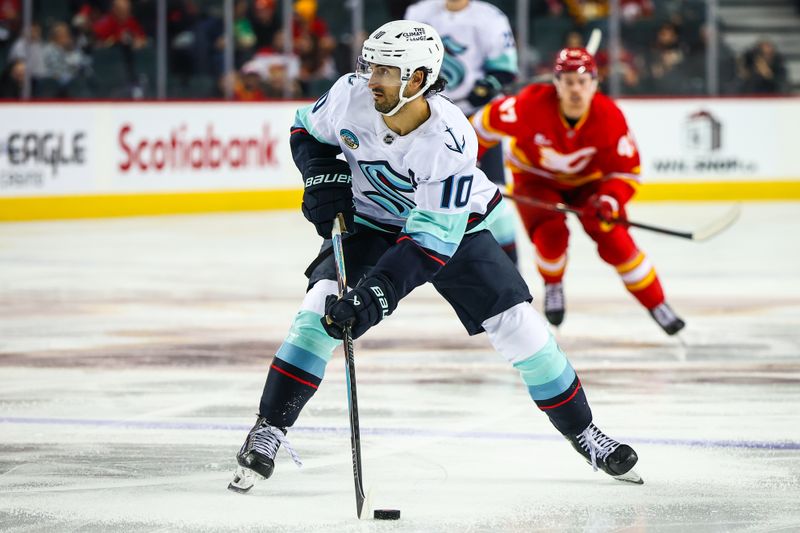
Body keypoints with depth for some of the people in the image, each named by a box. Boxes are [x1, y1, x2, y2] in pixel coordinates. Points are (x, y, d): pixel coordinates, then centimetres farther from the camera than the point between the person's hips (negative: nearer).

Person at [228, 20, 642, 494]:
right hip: (369, 221, 2)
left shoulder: (451, 142, -35)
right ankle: (268, 431, -19)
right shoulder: (352, 94, -24)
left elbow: (432, 240, -35)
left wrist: (375, 295, -43)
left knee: (517, 323, -8)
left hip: (451, 224, -2)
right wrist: (324, 179, -20)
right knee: (324, 302, -22)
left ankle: (583, 434, 10)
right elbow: (308, 132, 0)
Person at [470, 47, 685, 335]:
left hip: (587, 180, 1)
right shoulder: (532, 104, -32)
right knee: (551, 232, -25)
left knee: (614, 240, -15)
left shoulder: (609, 117, -26)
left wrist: (610, 200, -37)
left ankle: (657, 304, 0)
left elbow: (626, 170, -19)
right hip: (536, 177, -1)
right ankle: (553, 287, 8)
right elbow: (488, 121, -16)